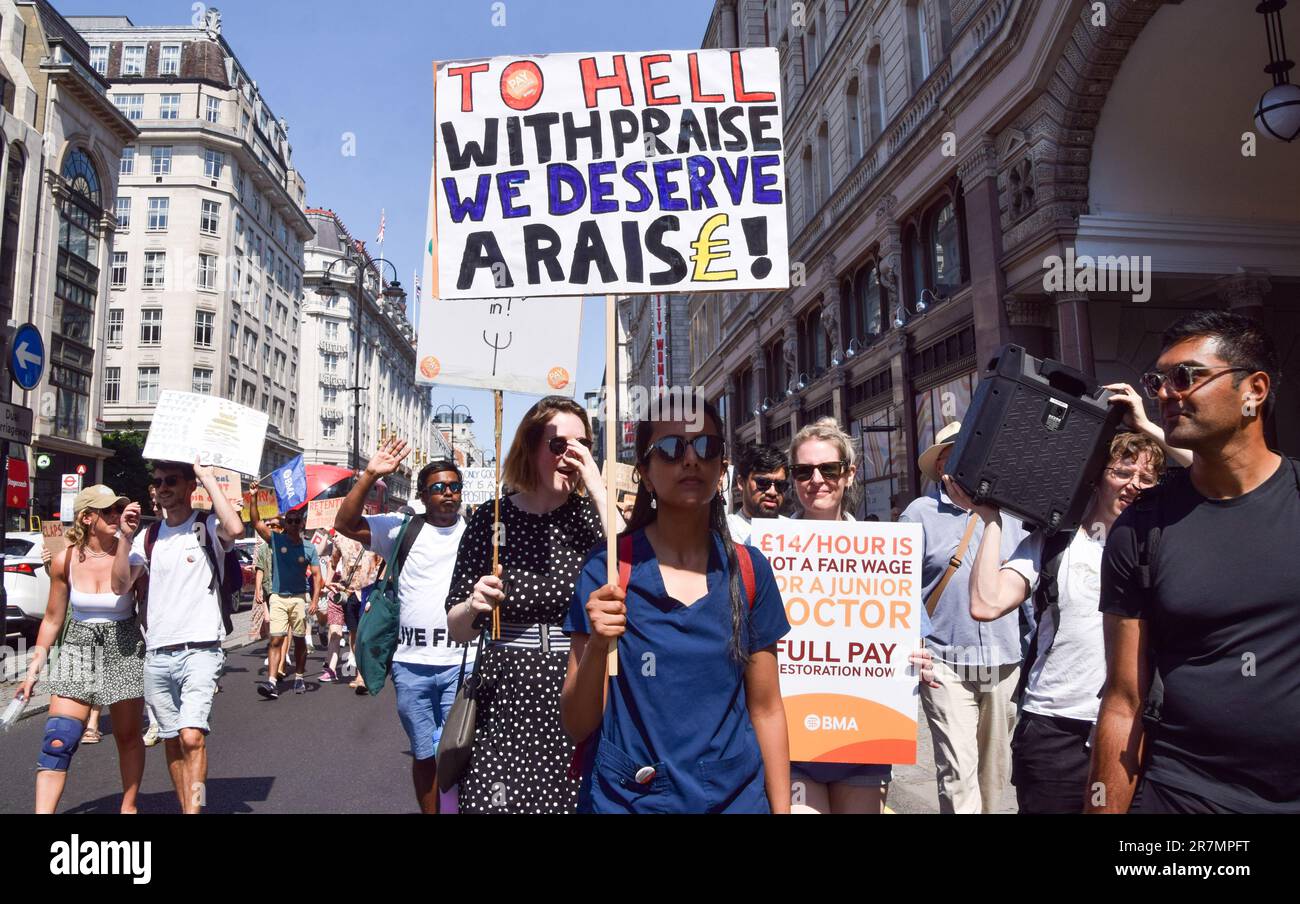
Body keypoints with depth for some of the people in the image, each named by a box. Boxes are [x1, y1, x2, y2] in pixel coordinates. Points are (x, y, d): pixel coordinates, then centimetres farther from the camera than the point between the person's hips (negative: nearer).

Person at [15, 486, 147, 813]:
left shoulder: (131, 557, -8)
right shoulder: (65, 560, -4)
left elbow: (120, 586, -33)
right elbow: (52, 619, 6)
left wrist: (125, 538, -41)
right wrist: (34, 668, 6)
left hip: (124, 650, -1)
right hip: (78, 649, 1)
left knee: (129, 738, 10)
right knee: (58, 741, -10)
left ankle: (129, 806, 26)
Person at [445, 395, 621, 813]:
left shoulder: (591, 513, -1)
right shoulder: (490, 519, 0)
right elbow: (456, 630, 7)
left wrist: (599, 492, -17)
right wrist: (474, 606, -16)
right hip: (505, 704, 1)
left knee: (576, 800, 6)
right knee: (498, 798, 4)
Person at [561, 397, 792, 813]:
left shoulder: (750, 570, -4)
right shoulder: (606, 570, -11)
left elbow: (766, 708, 3)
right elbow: (577, 725, -10)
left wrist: (782, 807, 0)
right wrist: (597, 645, -27)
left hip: (734, 797, 2)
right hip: (626, 799, -2)